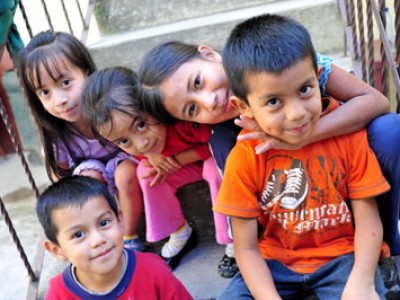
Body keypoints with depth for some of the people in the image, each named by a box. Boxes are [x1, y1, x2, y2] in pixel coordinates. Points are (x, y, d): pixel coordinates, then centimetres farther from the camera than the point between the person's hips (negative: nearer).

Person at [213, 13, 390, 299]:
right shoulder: (243, 159, -14)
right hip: (276, 261, 1)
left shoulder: (348, 134, -13)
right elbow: (246, 248, -11)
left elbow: (368, 219, -11)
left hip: (342, 255, 0)